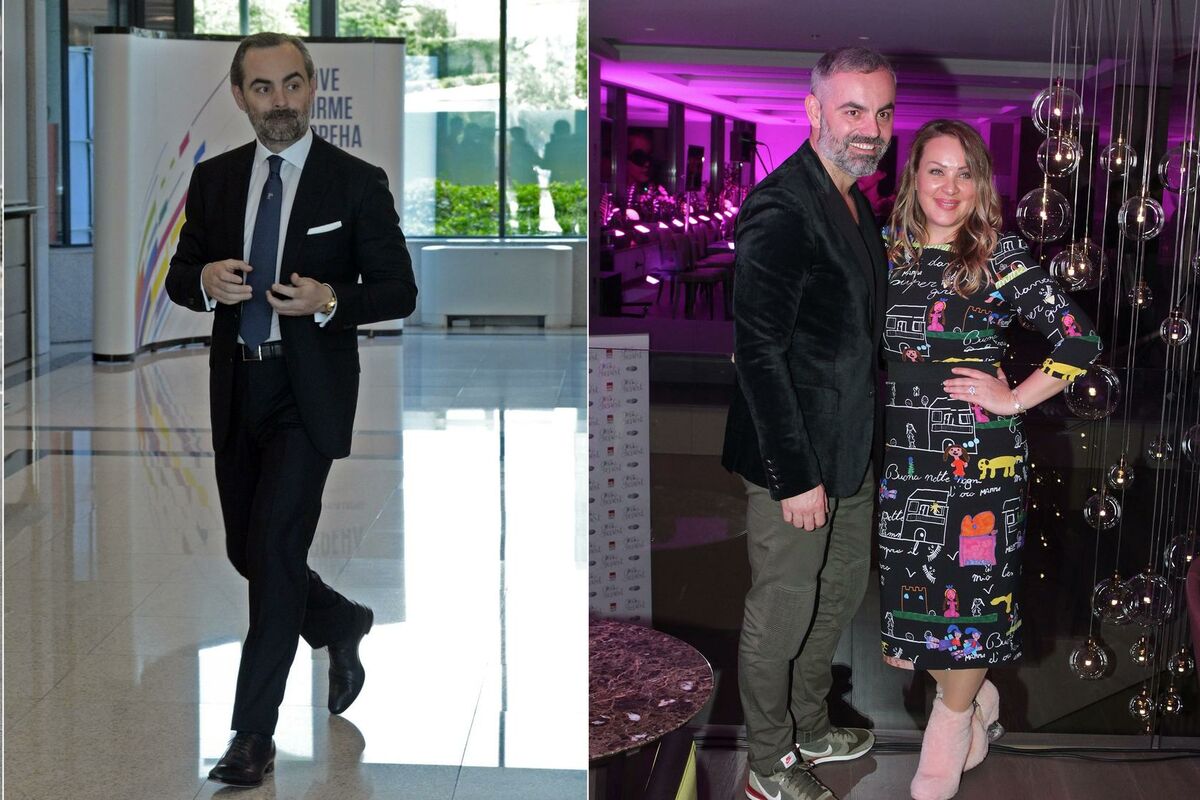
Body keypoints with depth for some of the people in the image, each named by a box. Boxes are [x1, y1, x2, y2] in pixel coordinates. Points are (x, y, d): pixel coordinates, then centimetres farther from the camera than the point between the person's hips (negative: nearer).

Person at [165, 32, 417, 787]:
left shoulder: (358, 182, -5)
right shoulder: (214, 178, 7)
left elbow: (398, 291, -4)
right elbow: (180, 275, 12)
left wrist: (329, 299, -22)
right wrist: (206, 281, -12)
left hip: (310, 391, -5)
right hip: (237, 387, 5)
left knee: (274, 549, -11)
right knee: (246, 549, 14)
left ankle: (254, 735, -1)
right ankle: (343, 623, 43)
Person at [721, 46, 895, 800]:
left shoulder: (853, 201, 8)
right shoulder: (781, 211, -22)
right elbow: (759, 352, -24)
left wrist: (860, 442, 15)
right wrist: (796, 477, -23)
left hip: (849, 452, 9)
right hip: (796, 459, -9)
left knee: (842, 592, 22)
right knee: (782, 612, 6)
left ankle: (809, 729, 42)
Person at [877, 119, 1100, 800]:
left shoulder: (1002, 256, -7)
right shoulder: (889, 252, 5)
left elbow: (1081, 341, -9)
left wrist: (1015, 399, -10)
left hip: (980, 451, -4)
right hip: (905, 450, 4)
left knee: (974, 578, 4)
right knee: (910, 582, 6)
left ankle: (955, 714, 26)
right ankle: (978, 696, 32)